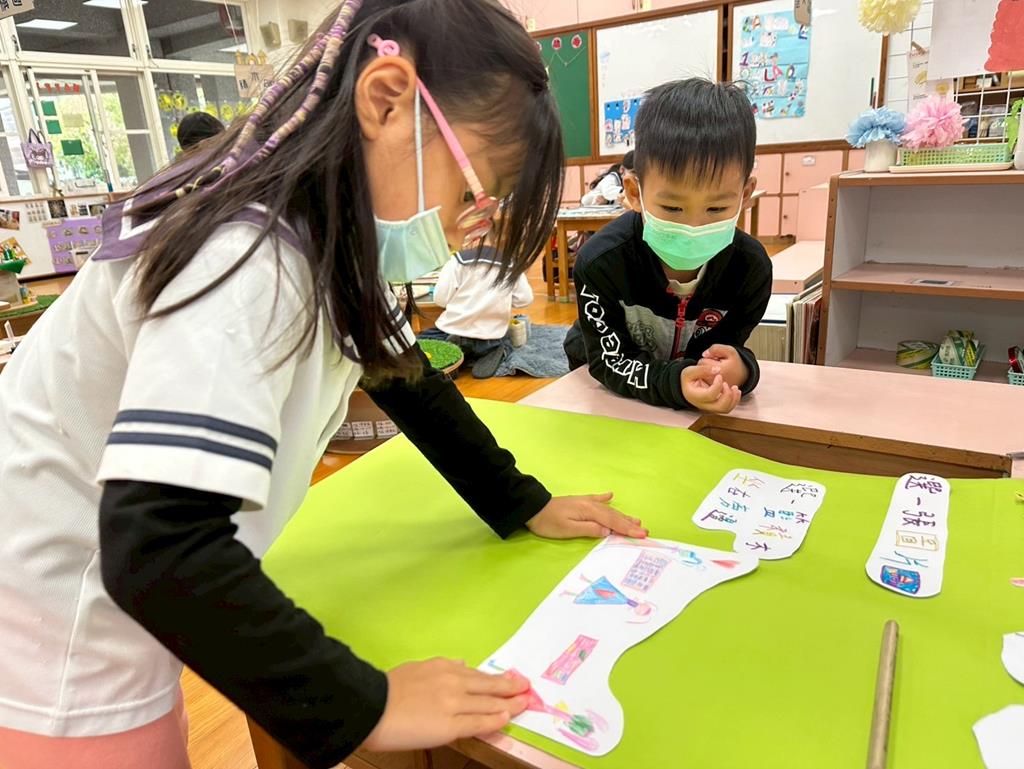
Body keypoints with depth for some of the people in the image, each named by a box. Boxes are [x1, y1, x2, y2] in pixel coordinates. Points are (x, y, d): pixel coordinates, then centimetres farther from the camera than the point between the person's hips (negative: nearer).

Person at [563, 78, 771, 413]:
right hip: (607, 389, -3)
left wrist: (735, 367, -44)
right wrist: (677, 382, -49)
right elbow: (611, 362, -30)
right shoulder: (600, 262, -35)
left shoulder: (751, 267, -26)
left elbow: (723, 348, -18)